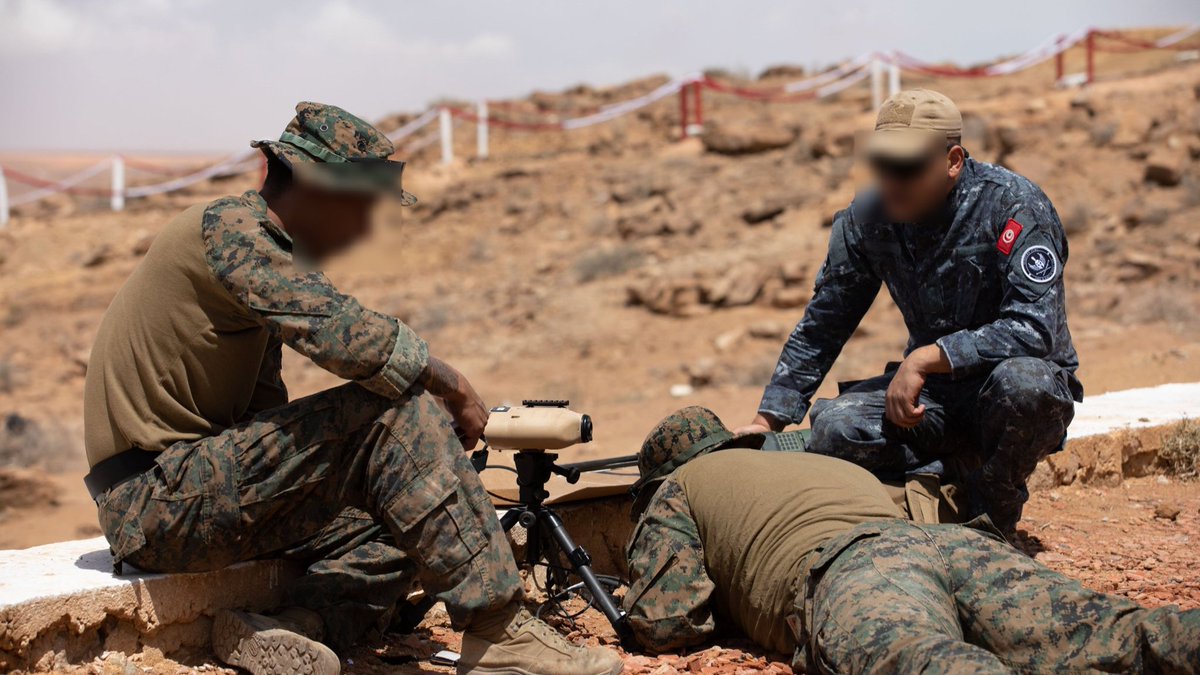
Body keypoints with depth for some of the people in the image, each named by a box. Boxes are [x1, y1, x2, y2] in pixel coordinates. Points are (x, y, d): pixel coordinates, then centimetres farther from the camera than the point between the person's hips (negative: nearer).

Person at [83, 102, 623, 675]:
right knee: (397, 408, -19)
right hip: (158, 502, -10)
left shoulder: (257, 242, 19)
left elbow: (272, 420, 16)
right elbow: (341, 333, -25)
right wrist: (451, 384, -12)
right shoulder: (229, 228, -11)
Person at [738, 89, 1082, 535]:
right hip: (934, 390, 4)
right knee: (834, 429, -24)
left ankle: (994, 518, -10)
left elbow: (1035, 330, -27)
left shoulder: (1012, 205, -18)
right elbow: (820, 327, 6)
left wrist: (926, 358, -31)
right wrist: (767, 421, -1)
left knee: (1023, 382, -39)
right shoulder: (867, 217, -4)